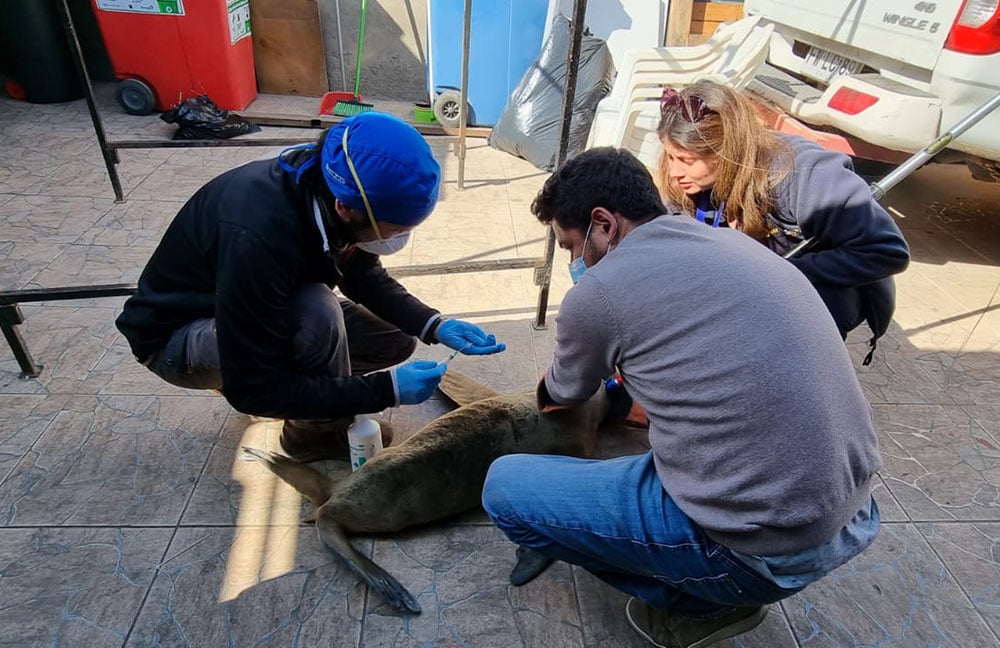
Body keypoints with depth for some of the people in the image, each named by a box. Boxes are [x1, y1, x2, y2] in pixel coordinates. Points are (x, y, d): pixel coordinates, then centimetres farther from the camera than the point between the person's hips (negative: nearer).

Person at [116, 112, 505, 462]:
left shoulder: (324, 185, -19)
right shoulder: (257, 237, -40)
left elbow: (366, 278, -1)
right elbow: (253, 388, -33)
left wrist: (436, 326, -15)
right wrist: (386, 390, -30)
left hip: (265, 310, 7)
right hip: (177, 335, -6)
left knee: (396, 338, -5)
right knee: (317, 314, -35)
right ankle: (321, 431, -7)